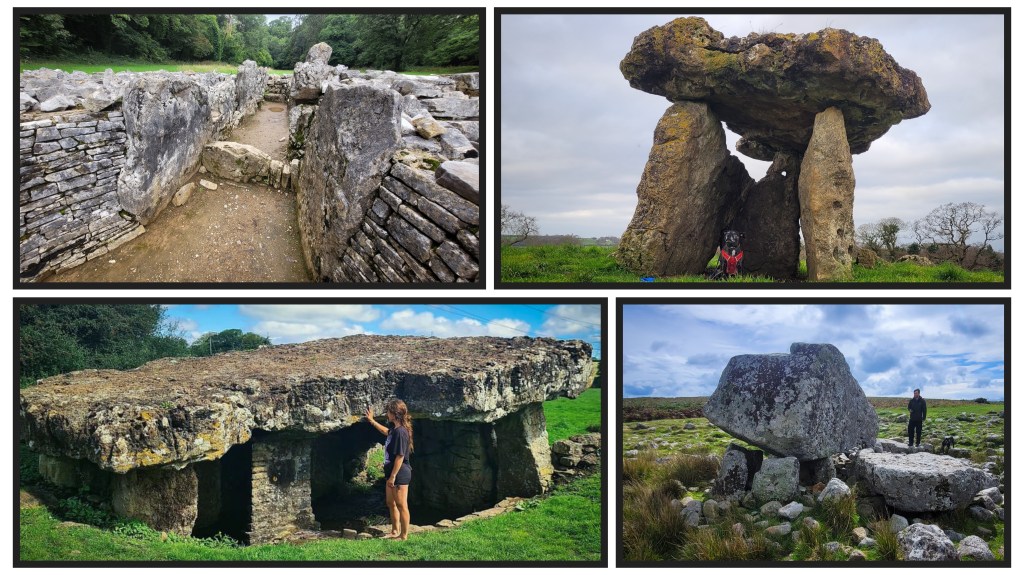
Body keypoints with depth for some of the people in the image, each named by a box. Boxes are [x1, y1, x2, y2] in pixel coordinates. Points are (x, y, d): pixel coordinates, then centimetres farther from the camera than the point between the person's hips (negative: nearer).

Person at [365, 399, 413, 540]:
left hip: (400, 473, -11)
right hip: (393, 472, 11)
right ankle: (395, 532, 31)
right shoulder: (395, 430, 9)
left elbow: (400, 456, -24)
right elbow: (386, 431, 36)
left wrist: (393, 476, -22)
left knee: (401, 505, -2)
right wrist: (372, 420, 40)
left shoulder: (401, 432, -22)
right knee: (391, 503, 19)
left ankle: (404, 536, 5)